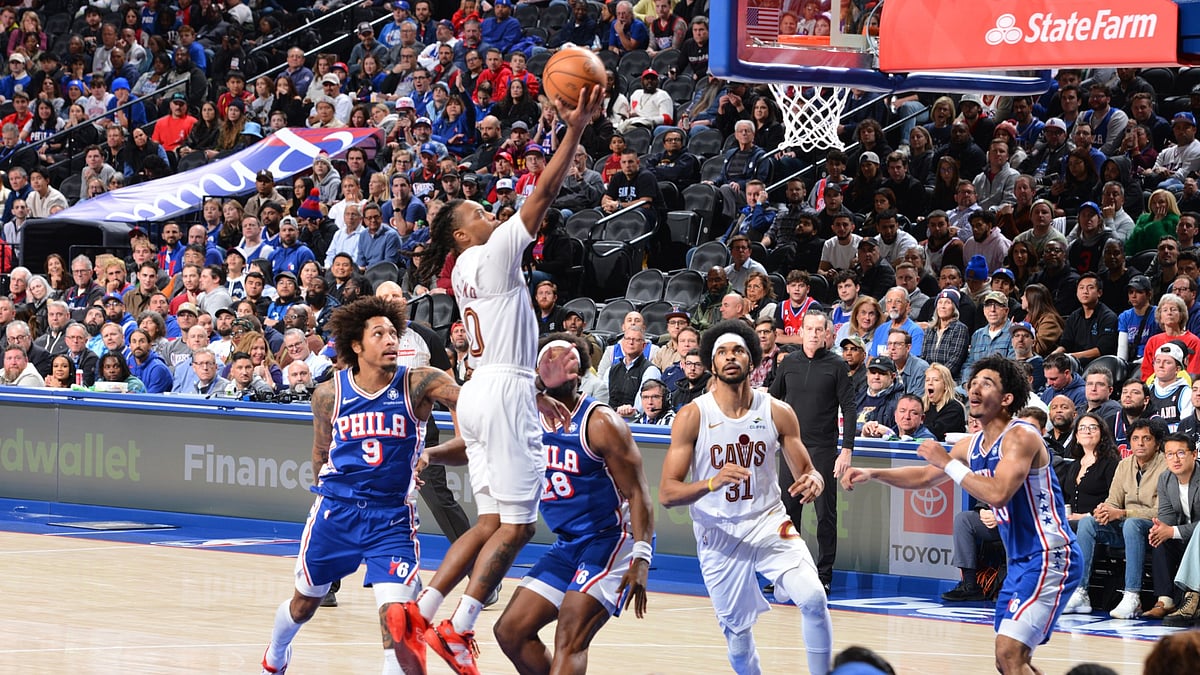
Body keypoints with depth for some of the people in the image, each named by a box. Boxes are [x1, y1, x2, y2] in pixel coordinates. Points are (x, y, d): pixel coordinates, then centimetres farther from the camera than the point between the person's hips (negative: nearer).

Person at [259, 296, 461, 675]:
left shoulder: (417, 384, -13)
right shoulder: (329, 395, -5)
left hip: (392, 518, -2)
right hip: (336, 512, 2)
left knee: (396, 616, -19)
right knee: (304, 602, 22)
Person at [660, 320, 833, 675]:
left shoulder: (778, 413, -4)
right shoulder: (692, 416, -10)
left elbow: (806, 471, 5)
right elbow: (667, 494, -13)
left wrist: (813, 482, -21)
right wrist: (712, 483, -32)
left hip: (769, 524, 1)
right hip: (718, 535, -1)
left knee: (813, 598, -22)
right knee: (736, 632, 6)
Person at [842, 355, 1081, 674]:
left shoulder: (1021, 436, -16)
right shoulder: (971, 445, 11)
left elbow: (997, 493, -29)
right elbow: (924, 477, 24)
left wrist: (947, 462, -20)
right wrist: (872, 474, 12)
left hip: (1048, 557, -10)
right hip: (1020, 561, 10)